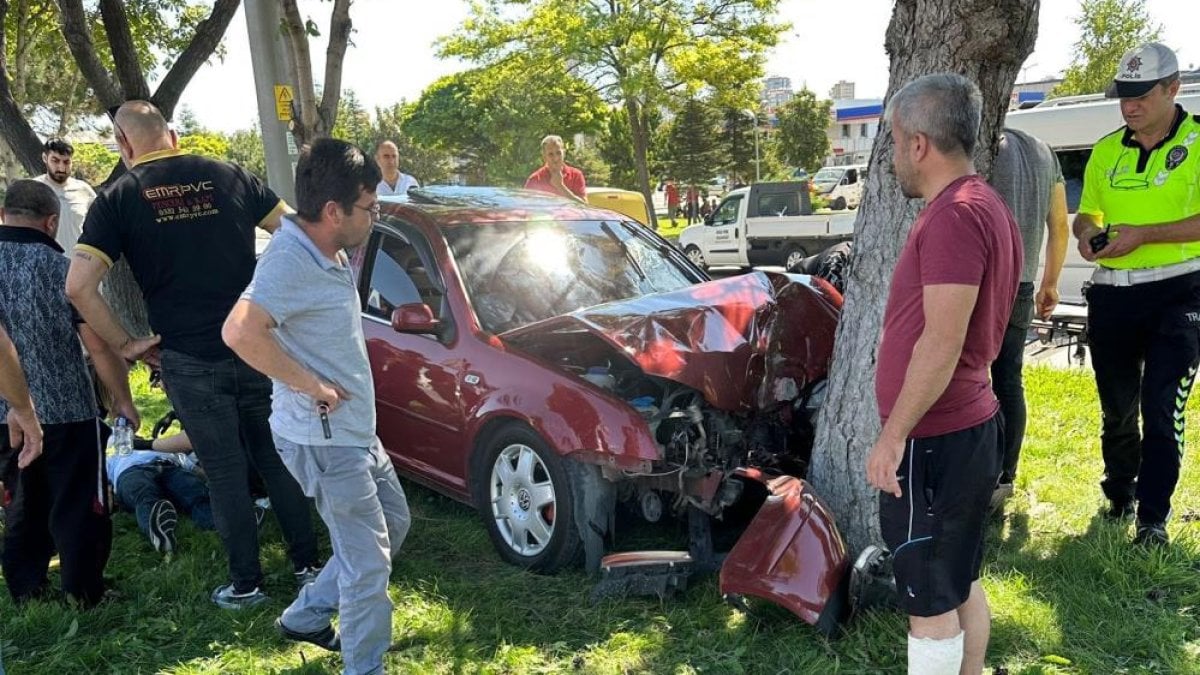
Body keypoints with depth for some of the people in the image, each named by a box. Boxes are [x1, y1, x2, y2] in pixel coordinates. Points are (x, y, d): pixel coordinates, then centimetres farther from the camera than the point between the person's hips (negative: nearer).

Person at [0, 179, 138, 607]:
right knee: (78, 508, 8)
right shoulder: (60, 268, -14)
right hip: (66, 409, -5)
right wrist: (122, 399, -2)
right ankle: (84, 596, 16)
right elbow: (99, 346, -15)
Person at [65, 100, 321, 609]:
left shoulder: (118, 198, -3)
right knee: (276, 457, 15)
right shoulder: (229, 177, 4)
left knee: (225, 471, 9)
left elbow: (79, 287, -11)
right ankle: (307, 563, 24)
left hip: (189, 361, -2)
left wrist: (126, 345, 0)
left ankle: (246, 583, 20)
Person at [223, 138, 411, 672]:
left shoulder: (328, 252, 6)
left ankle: (305, 617, 35)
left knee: (393, 524, 23)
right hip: (324, 438, -10)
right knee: (368, 563, 0)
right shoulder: (291, 260, -24)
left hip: (355, 429, 10)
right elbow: (240, 332, -39)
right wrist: (311, 385, -28)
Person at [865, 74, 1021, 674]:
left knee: (930, 602, 3)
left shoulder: (954, 215, -20)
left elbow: (943, 342, -25)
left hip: (934, 439, -10)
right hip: (967, 427, 10)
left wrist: (893, 434, -19)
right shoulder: (981, 204, 13)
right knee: (960, 583, 21)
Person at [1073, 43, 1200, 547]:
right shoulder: (1107, 150, 10)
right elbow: (1086, 214, 18)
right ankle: (1118, 495, 35)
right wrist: (1087, 233, -4)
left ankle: (1152, 519, 4)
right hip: (1112, 294, 5)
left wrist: (1141, 234, -22)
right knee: (1116, 408, 16)